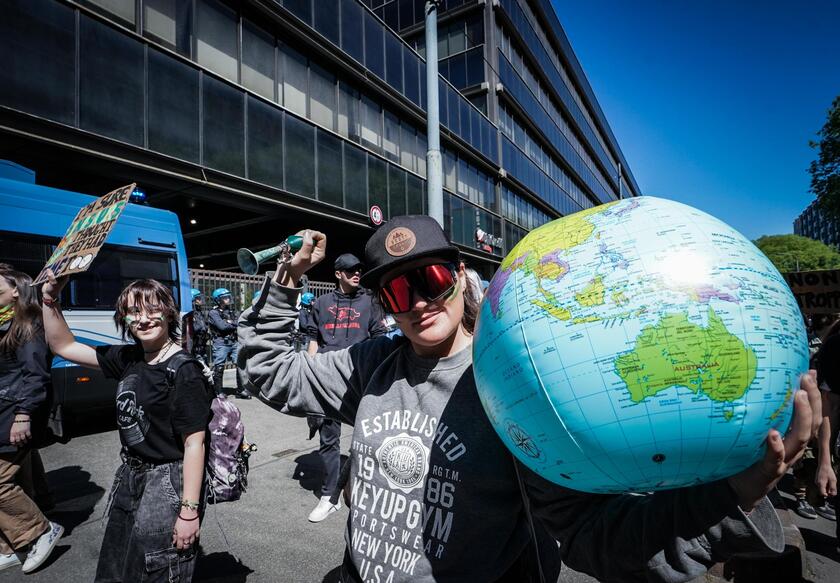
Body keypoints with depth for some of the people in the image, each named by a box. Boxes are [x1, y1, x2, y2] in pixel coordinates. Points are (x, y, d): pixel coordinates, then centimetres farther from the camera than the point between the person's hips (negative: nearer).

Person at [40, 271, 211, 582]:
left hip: (168, 483, -7)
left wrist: (189, 510, -19)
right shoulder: (128, 358, -1)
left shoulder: (185, 372, -22)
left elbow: (194, 444, -21)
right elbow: (63, 346, 10)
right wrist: (51, 298, -3)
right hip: (130, 476, 7)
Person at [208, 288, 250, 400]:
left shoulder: (233, 311, 16)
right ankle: (219, 392, 13)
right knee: (219, 368, 1)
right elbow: (222, 326, -14)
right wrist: (234, 324, 0)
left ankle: (240, 390, 11)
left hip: (235, 342, 5)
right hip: (221, 343, -5)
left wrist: (230, 323, -7)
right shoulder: (213, 312, 0)